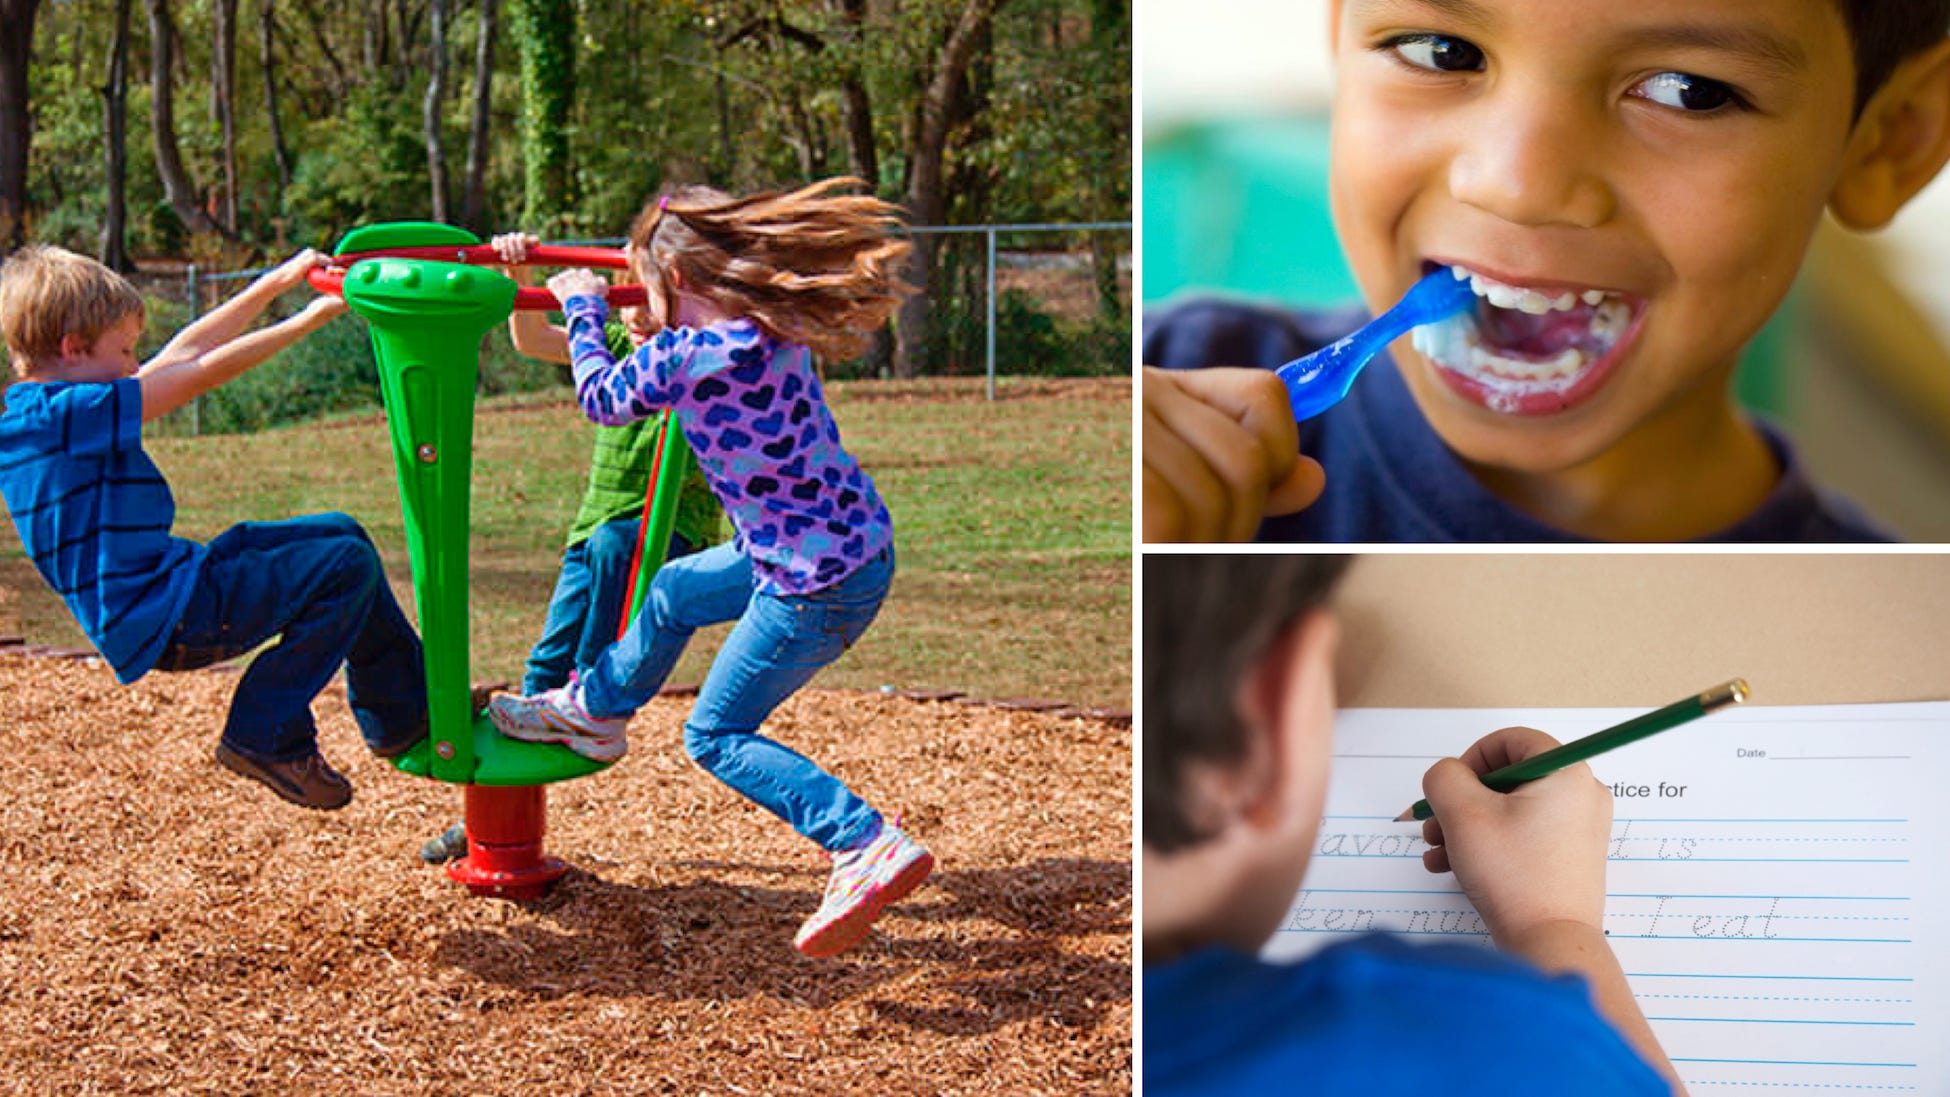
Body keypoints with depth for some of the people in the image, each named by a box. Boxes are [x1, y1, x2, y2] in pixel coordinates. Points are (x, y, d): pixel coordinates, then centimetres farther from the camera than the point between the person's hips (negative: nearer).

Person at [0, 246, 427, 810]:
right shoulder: (73, 414, -19)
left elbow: (182, 354, 14)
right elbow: (204, 372, -17)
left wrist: (278, 282, 13)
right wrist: (311, 318, -10)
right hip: (169, 620, -11)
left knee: (339, 533, 18)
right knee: (347, 565, -12)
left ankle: (403, 709, 24)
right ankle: (267, 737, -4)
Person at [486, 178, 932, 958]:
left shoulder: (681, 358, -20)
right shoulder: (774, 332, 1)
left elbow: (600, 397, 3)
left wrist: (584, 308, 18)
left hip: (819, 583, -9)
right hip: (850, 539, 9)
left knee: (716, 735, 6)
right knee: (674, 591, 27)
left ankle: (870, 848, -7)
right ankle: (593, 711, 52)